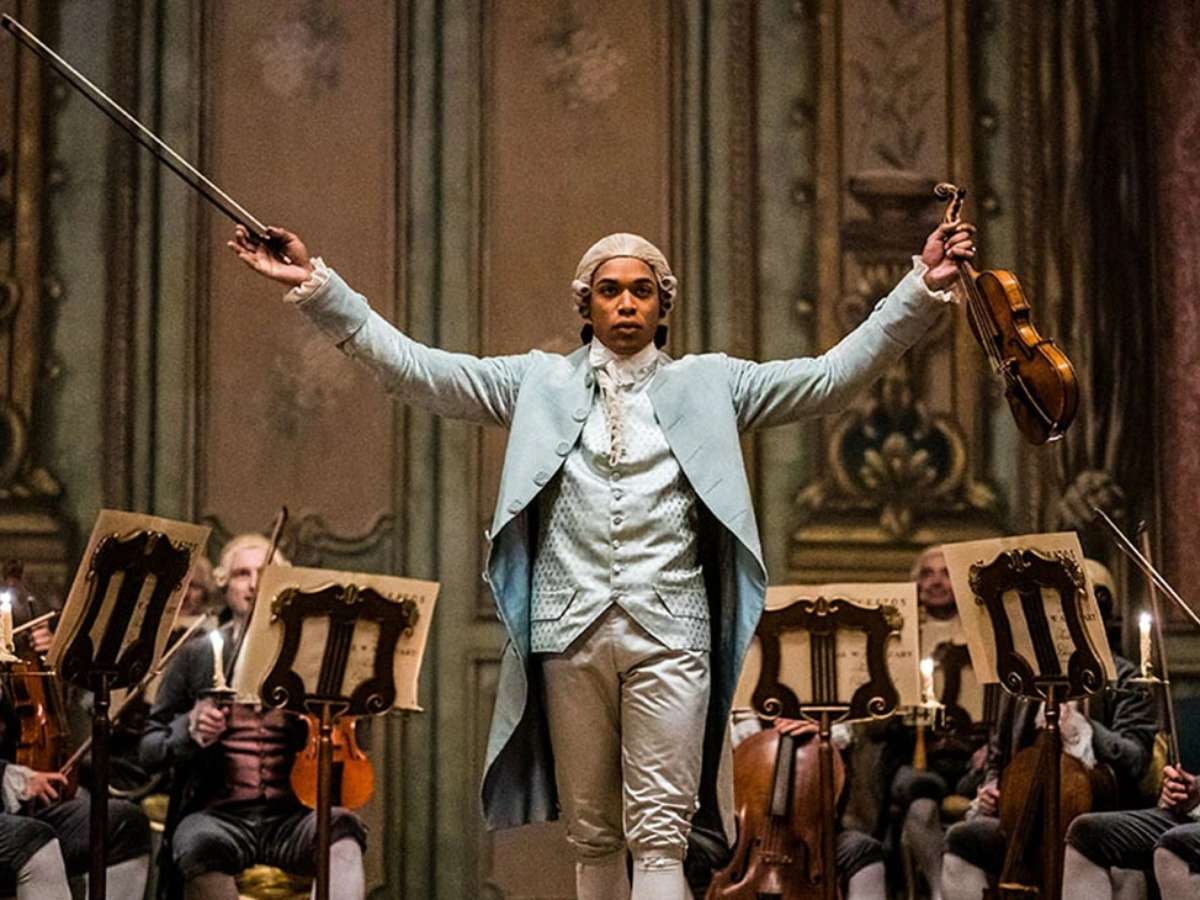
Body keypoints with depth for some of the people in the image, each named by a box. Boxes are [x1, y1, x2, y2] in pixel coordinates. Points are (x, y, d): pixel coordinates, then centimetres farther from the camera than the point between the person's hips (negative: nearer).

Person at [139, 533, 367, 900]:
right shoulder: (197, 656, 12)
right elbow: (149, 751, 12)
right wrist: (190, 729, -10)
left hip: (292, 816, 1)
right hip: (218, 815, -1)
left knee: (341, 828, -32)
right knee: (200, 845, -36)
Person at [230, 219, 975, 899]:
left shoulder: (708, 384, 12)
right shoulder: (539, 383, 13)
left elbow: (835, 376, 6)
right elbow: (414, 367, 7)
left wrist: (920, 291, -5)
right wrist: (317, 286, -1)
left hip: (670, 633, -1)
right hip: (571, 630, 2)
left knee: (661, 833, -7)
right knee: (591, 834, 8)